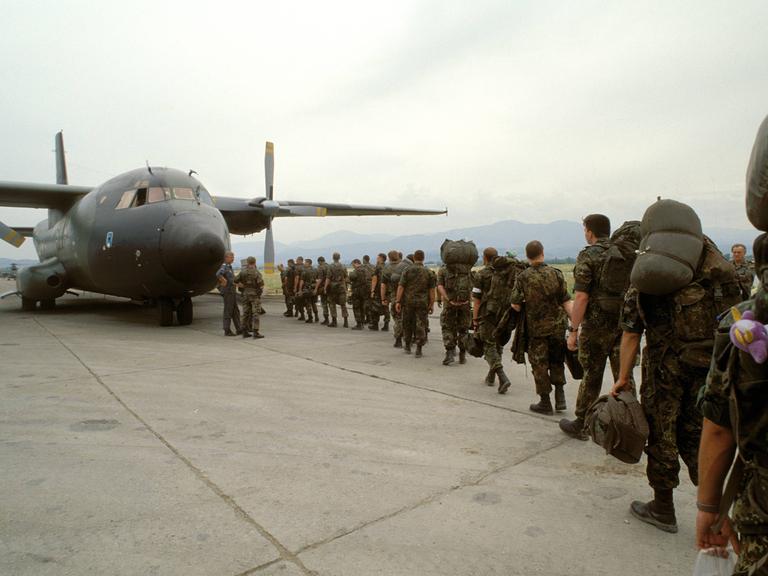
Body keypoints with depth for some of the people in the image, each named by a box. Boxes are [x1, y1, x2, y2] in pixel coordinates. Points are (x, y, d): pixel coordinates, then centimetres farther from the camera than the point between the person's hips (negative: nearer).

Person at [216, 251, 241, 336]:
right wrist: (224, 281, -23)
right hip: (227, 292, -9)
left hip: (233, 292, 9)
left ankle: (238, 329, 16)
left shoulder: (229, 267, 16)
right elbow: (218, 274, -34)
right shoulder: (224, 266, -14)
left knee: (236, 311, 11)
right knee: (228, 312, -3)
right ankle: (227, 331, 3)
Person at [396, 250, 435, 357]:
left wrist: (398, 301, -4)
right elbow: (432, 290, -1)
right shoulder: (428, 272, -1)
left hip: (408, 301, 1)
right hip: (422, 303, 0)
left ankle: (407, 346, 28)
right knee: (421, 326, 3)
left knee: (407, 324, 15)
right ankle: (418, 350, -1)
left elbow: (401, 287, -7)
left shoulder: (407, 270, -4)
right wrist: (432, 304, 4)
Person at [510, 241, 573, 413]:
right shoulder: (556, 273, -3)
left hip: (536, 328, -2)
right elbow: (566, 302, -5)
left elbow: (515, 304, -10)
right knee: (557, 361, 20)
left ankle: (545, 403, 15)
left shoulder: (523, 277, -8)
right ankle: (560, 397, 15)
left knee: (539, 365, 8)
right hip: (557, 326, 2)